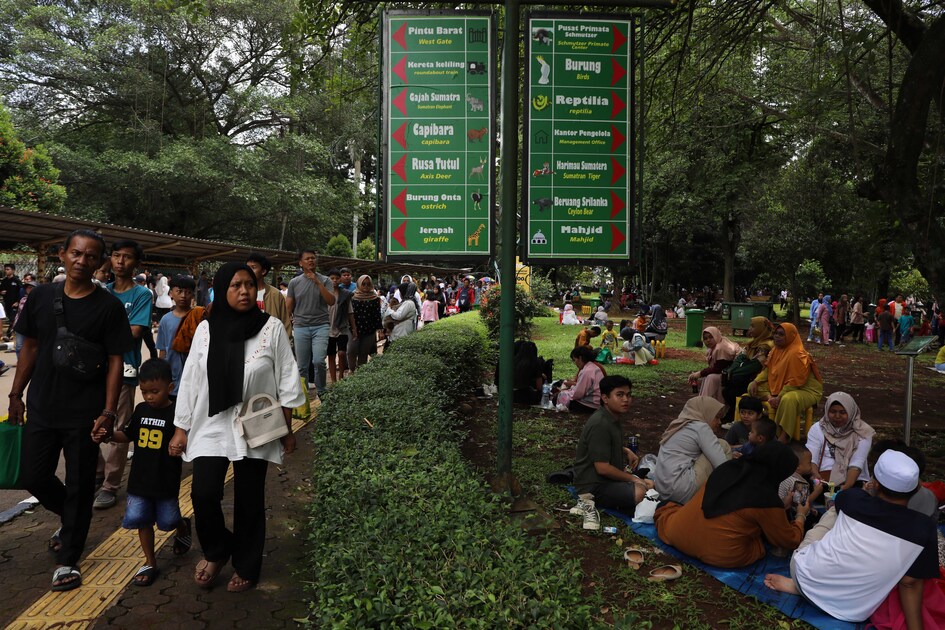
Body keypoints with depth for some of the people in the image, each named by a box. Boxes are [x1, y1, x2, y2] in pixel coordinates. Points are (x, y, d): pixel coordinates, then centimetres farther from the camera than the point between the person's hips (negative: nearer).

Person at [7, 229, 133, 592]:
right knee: (33, 477, 11)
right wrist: (16, 394, 10)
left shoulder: (108, 306, -9)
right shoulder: (41, 297, 1)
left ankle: (68, 560, 23)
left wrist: (108, 412, -13)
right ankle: (69, 518, 42)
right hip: (42, 408, 4)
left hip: (85, 414, -3)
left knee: (78, 487, 6)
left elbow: (115, 361, -8)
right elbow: (30, 347, 11)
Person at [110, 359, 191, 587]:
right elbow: (127, 435, 13)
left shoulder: (176, 413, -14)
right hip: (139, 479, 4)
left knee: (167, 522, 8)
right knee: (141, 519, 5)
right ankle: (150, 563, 22)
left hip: (166, 482, -4)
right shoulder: (141, 410, 3)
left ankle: (183, 526, 45)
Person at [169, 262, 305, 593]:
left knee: (249, 502, 8)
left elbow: (286, 382, -2)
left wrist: (287, 429, -1)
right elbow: (190, 380, 5)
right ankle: (216, 551, 21)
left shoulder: (272, 328, -7)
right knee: (203, 494, -10)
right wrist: (180, 428, 5)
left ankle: (246, 568, 30)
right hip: (211, 426, 2)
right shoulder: (206, 329, 0)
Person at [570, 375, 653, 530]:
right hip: (594, 485, -11)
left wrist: (626, 451, 11)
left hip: (608, 477, 11)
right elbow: (602, 468, -24)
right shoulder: (600, 424, -22)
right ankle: (593, 502, -13)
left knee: (651, 485, 12)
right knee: (641, 493, -28)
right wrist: (633, 479, -12)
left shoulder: (613, 418, 10)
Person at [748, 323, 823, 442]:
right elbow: (768, 369, 12)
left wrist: (779, 397, -27)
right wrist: (755, 382, -5)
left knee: (788, 399, -42)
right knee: (753, 387, 0)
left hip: (806, 390, -9)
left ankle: (783, 437, -30)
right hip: (782, 386, 9)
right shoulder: (776, 350, 1)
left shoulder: (797, 354, -24)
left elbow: (795, 382, -26)